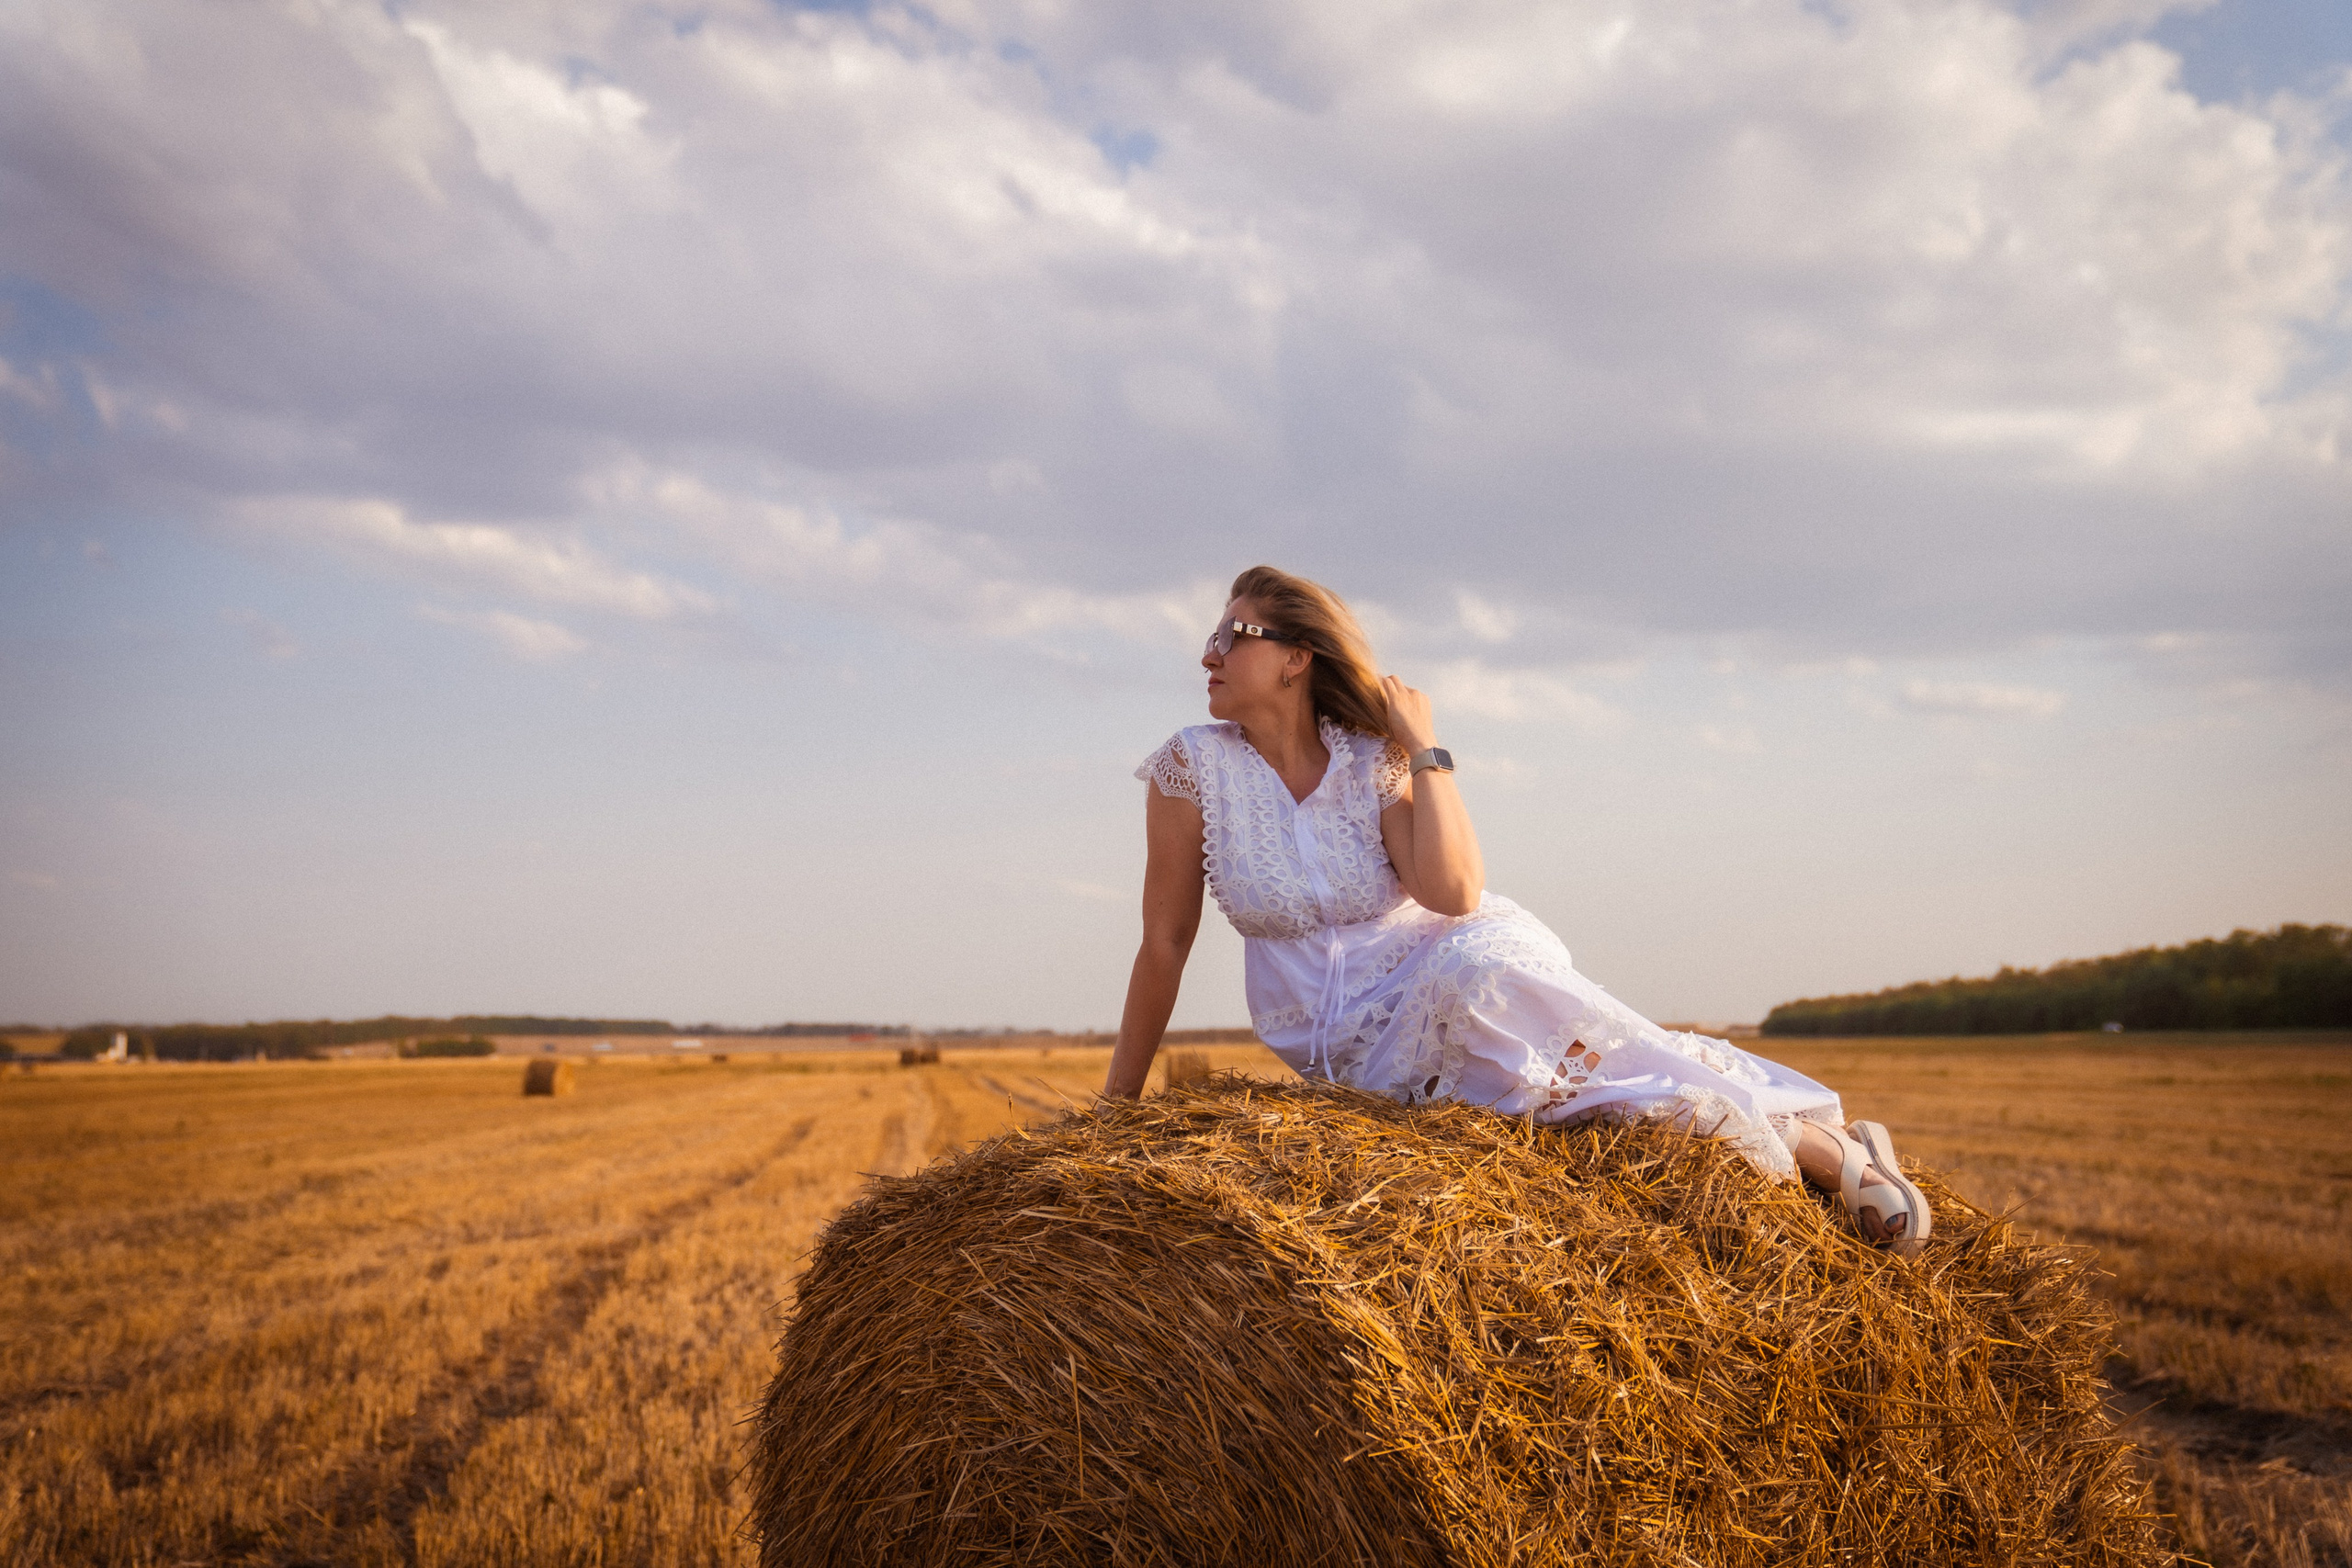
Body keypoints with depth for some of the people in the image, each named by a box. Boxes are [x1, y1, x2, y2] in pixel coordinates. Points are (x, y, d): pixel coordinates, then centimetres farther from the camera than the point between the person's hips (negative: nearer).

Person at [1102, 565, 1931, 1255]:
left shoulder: (1374, 760, -6)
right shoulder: (1193, 767, -5)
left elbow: (1454, 895, -22)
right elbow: (1165, 942, -2)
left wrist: (1425, 750, -16)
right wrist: (1117, 1100, 0)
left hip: (1438, 965, -1)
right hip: (1340, 1051, 2)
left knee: (1476, 974, -36)